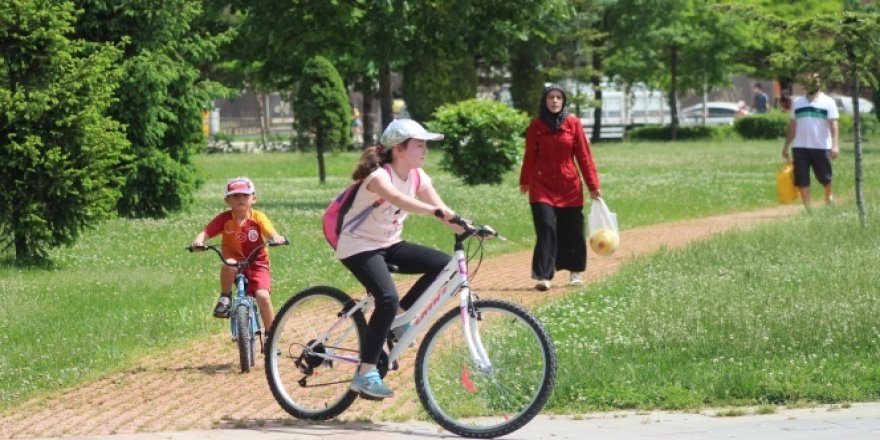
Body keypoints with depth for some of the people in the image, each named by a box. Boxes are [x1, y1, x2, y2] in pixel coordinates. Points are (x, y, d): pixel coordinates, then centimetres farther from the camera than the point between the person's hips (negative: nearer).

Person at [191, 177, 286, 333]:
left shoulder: (258, 217, -10)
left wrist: (277, 238, -48)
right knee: (229, 265, -36)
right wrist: (198, 241, -41)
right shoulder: (224, 219, -10)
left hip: (257, 263, 0)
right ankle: (225, 298, -9)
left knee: (263, 296, -21)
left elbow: (271, 233, -24)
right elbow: (205, 232, -18)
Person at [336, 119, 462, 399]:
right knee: (388, 299, -30)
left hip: (389, 245, 8)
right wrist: (435, 211, -61)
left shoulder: (418, 177, 0)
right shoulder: (379, 175, -23)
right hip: (359, 246, -8)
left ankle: (400, 316, 2)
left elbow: (443, 212, -7)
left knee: (443, 264, -13)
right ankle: (365, 374, -24)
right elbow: (396, 198, -46)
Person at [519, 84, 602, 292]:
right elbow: (530, 156, 9)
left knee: (573, 231, 7)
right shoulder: (536, 125, 0)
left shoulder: (573, 123, -1)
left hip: (569, 185, 1)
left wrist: (593, 185, 0)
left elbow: (584, 155, 0)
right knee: (546, 229, -11)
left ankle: (575, 271, 27)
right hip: (542, 186, -1)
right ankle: (543, 276, -12)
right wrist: (525, 181, 16)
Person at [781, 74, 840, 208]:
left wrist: (835, 144, -20)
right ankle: (807, 208, 2)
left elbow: (833, 125, -8)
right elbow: (792, 126, 17)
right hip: (800, 147, 3)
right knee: (801, 180, -3)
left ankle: (829, 196, 36)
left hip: (821, 147, -3)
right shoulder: (797, 102, 13)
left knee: (825, 177, 7)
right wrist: (786, 146, 14)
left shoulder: (828, 102, 1)